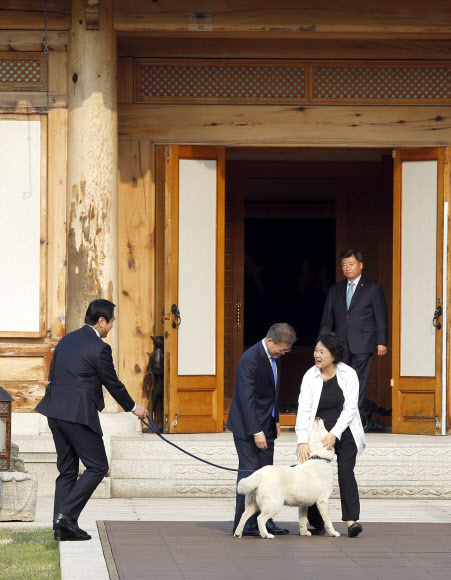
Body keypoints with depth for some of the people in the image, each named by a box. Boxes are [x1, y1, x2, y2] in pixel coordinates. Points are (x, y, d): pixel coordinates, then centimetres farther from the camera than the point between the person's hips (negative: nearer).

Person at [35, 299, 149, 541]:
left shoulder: (66, 340, 14)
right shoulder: (99, 348, -11)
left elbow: (52, 376, 19)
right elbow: (113, 384, -4)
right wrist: (133, 408, 10)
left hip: (55, 412, 8)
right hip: (79, 414, -8)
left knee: (67, 469, 12)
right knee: (97, 467, 1)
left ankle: (61, 528, 9)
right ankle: (67, 513, -9)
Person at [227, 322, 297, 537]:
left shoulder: (274, 357, 7)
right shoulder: (250, 359, -21)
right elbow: (247, 398, -25)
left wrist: (275, 421, 19)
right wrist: (256, 432, -27)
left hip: (266, 424, 9)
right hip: (247, 425, -9)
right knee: (249, 472, -8)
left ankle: (263, 520, 13)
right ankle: (244, 524, -4)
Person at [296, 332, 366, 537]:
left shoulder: (348, 375, -5)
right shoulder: (310, 377, -4)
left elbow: (349, 408, -8)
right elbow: (303, 411, -9)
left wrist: (334, 434, -20)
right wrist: (302, 441, -20)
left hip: (345, 430, -1)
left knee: (345, 471, -15)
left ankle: (351, 520, -19)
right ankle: (316, 523, 5)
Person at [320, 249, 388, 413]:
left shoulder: (373, 288, 6)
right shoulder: (335, 290, 16)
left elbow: (381, 318, 4)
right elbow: (327, 318, 16)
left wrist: (381, 343, -3)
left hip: (362, 344, -3)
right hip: (340, 345, 3)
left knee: (358, 382, -5)